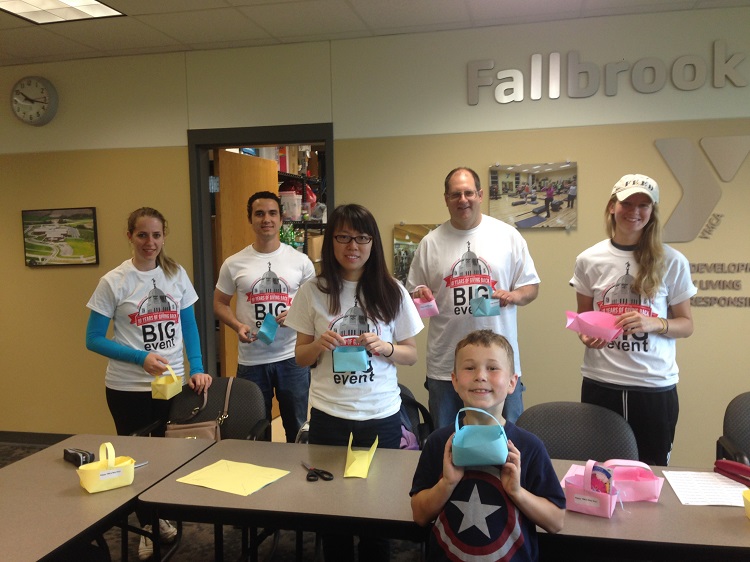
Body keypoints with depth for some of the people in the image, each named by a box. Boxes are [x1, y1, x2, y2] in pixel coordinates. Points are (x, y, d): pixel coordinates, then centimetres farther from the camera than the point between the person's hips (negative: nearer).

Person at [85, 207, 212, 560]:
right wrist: (141, 358, -19)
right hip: (128, 388, -2)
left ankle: (162, 516, 39)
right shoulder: (112, 282, -9)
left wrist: (197, 369, -5)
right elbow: (94, 340, -8)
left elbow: (189, 326, 6)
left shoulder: (177, 274, 0)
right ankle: (145, 525, 34)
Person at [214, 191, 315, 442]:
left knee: (297, 427, 14)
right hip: (251, 361, 0)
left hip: (292, 358, 0)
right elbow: (219, 303, 8)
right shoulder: (234, 264, 0)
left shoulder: (300, 261, 0)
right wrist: (237, 326, -11)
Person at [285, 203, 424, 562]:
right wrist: (319, 345, -17)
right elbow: (301, 357, 4)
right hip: (328, 414, 0)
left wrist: (383, 347, -17)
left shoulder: (392, 291, -3)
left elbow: (411, 355, 2)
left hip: (381, 414, 0)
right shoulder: (313, 291, -3)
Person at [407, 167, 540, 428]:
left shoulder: (508, 235, 3)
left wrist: (514, 295, -14)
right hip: (445, 366, 1)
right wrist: (420, 296, -12)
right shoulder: (430, 242, 5)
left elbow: (531, 286, 7)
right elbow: (413, 293, 10)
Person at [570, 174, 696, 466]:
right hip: (600, 384, 1)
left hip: (655, 386, -1)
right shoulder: (589, 260, 0)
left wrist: (654, 323, -16)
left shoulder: (672, 262, -3)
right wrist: (586, 336, -11)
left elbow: (686, 325, 4)